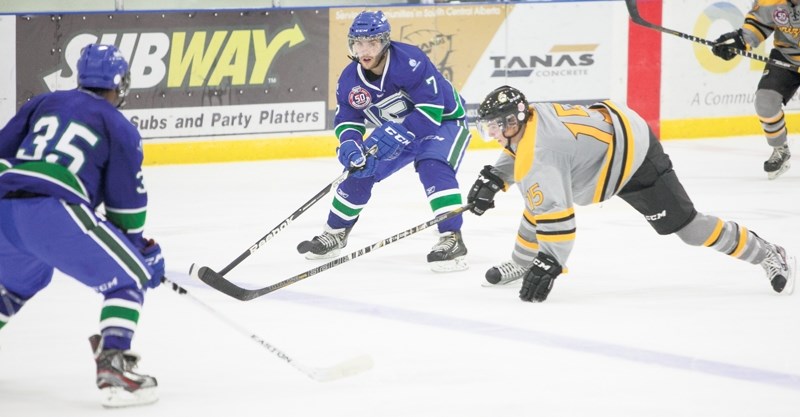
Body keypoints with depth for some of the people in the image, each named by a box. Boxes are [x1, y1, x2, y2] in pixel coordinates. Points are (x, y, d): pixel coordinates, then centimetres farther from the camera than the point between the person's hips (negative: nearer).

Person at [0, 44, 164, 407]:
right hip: (52, 213, -6)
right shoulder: (119, 128, 11)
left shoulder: (43, 103, 25)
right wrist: (144, 251, 21)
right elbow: (127, 202, 9)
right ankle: (112, 369, -13)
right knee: (129, 278, 4)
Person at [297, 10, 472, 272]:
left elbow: (432, 109, -35)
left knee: (433, 168, -33)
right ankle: (335, 234, 25)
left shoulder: (410, 62, -34)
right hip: (396, 131, 7)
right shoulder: (350, 79, -13)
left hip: (443, 120, -7)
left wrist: (398, 134, -40)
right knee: (358, 171, 4)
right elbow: (347, 120, -4)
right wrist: (350, 146, -26)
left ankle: (452, 240, -34)